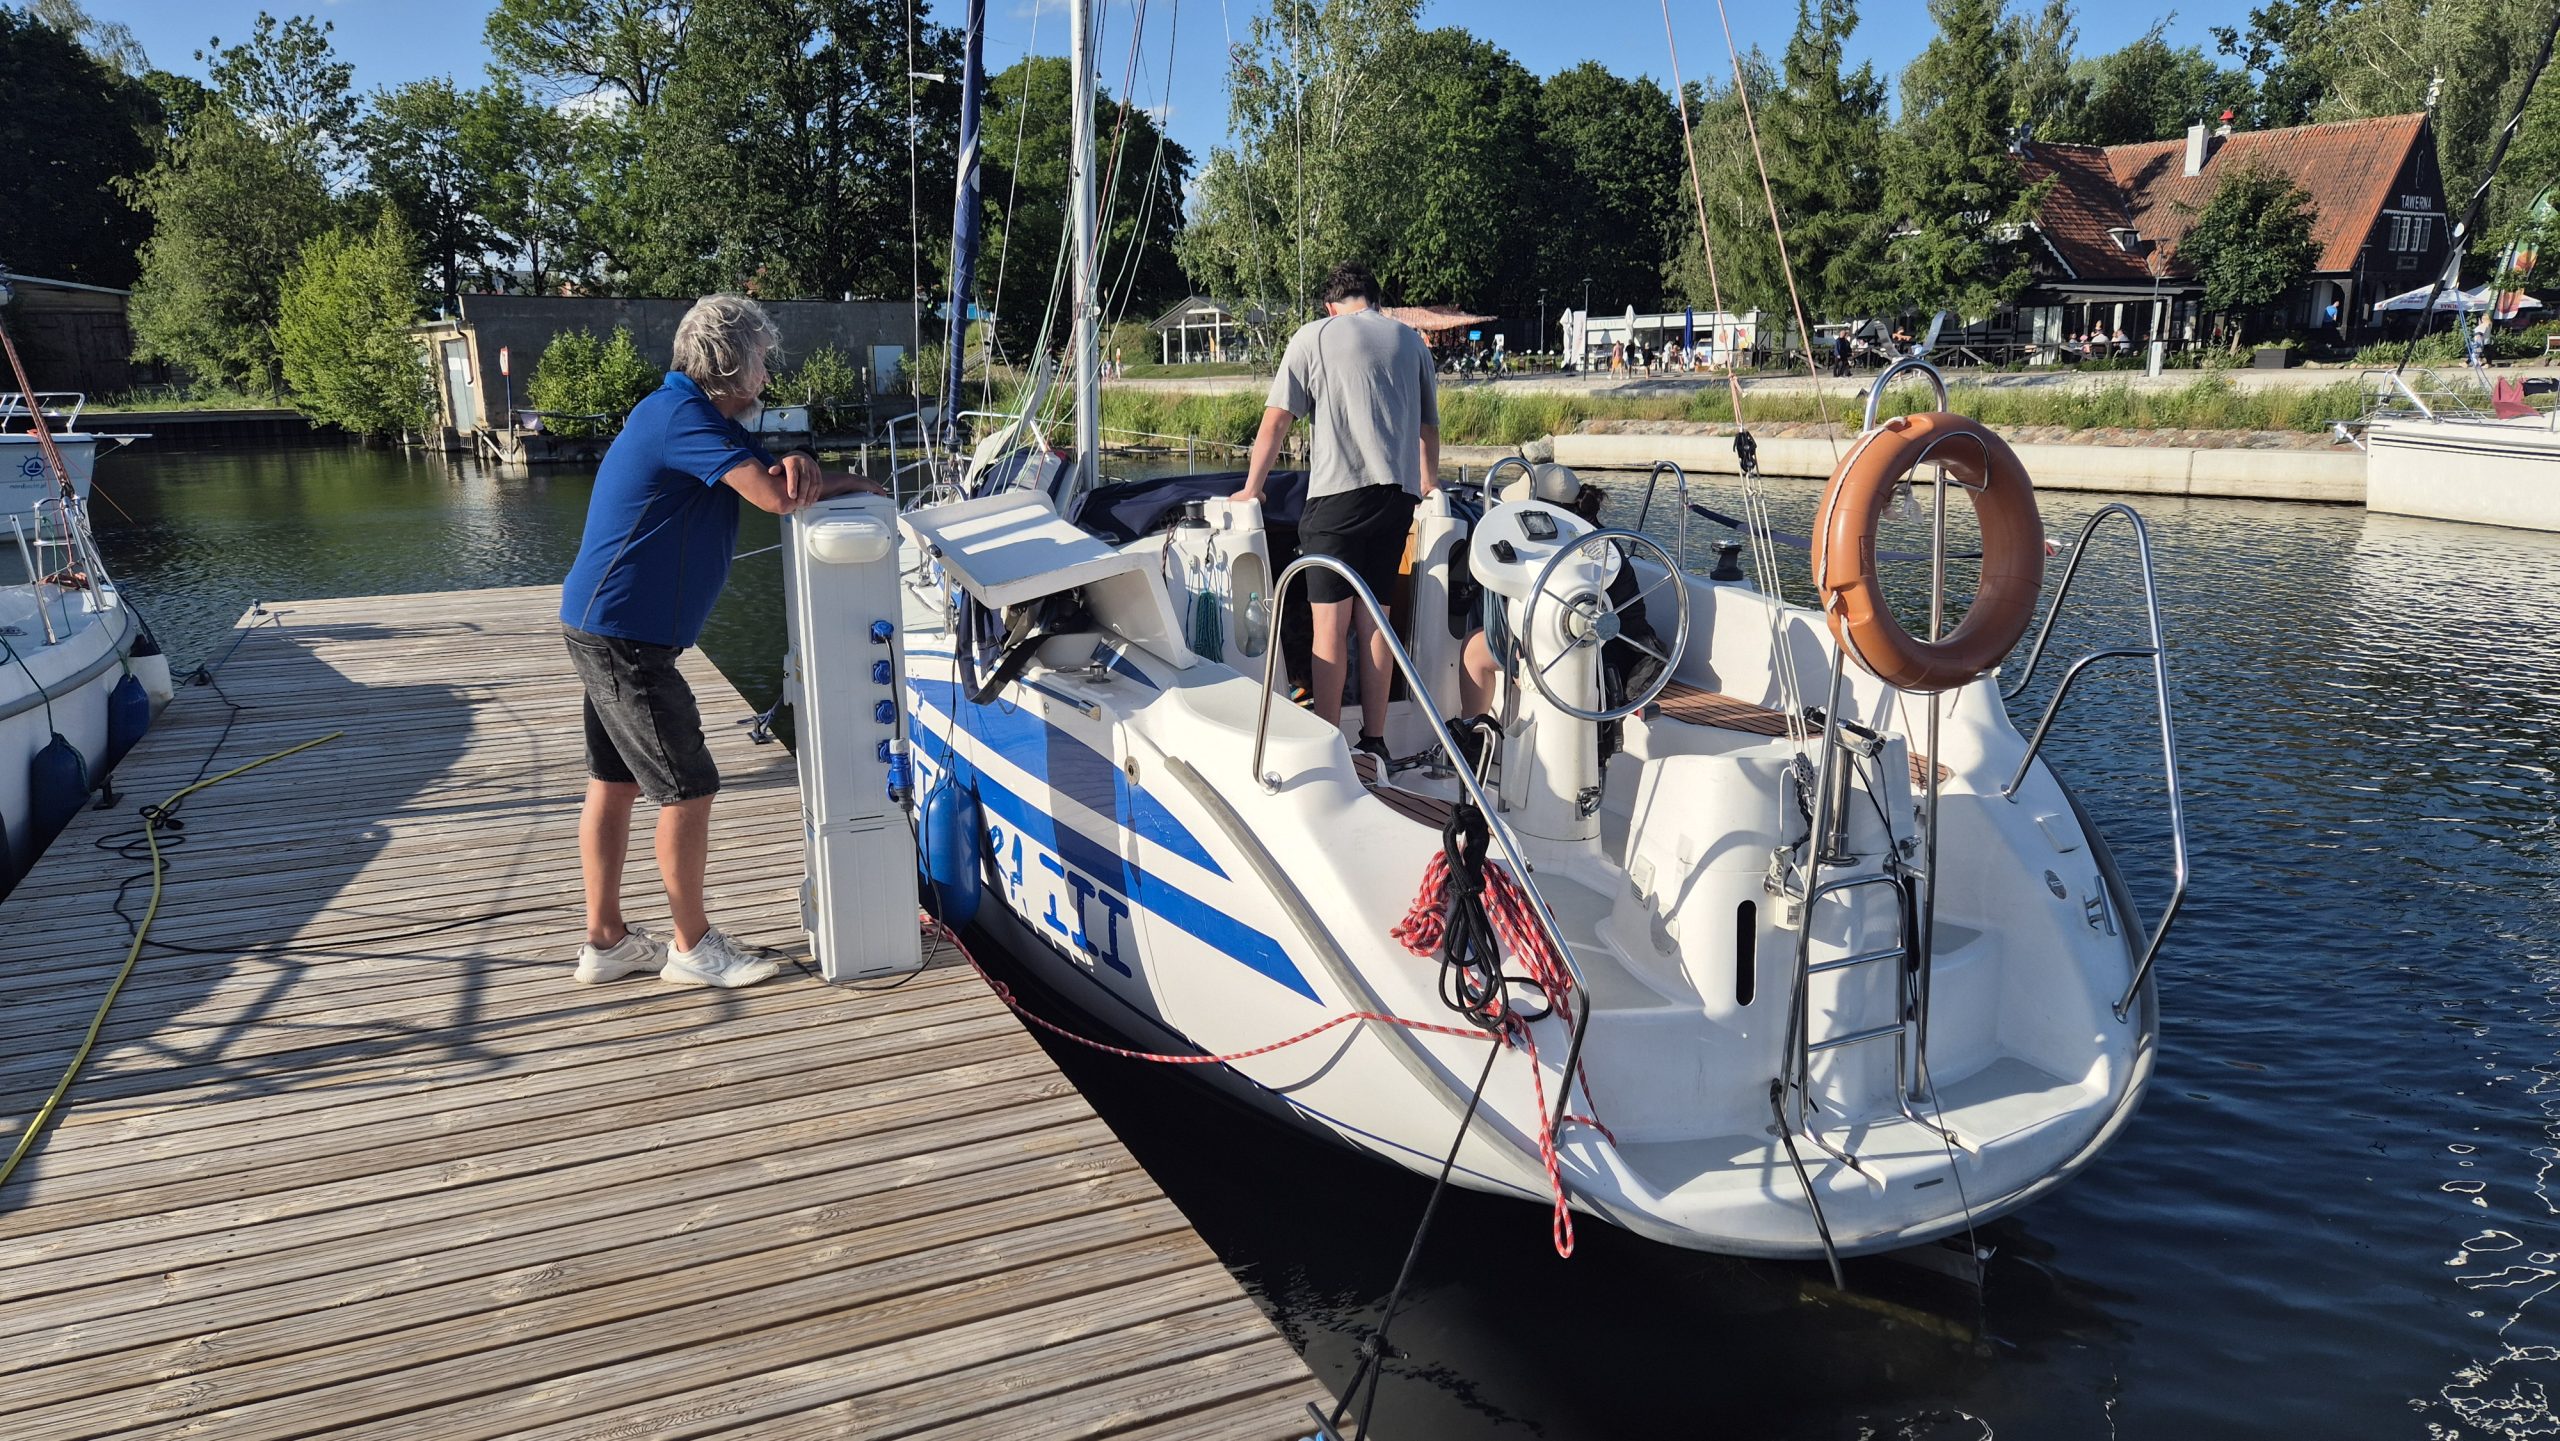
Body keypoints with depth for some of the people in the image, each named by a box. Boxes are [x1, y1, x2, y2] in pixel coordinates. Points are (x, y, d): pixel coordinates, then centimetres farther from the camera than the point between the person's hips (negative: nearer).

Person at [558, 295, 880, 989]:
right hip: (624, 636, -11)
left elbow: (774, 475, 14)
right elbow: (776, 498, -28)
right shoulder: (682, 416, -19)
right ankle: (693, 947, 11)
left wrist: (794, 465, -11)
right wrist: (849, 480, -10)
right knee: (688, 789, -2)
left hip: (605, 627, 11)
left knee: (613, 784, 15)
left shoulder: (702, 413, 13)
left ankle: (606, 940, 25)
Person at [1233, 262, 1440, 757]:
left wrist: (1251, 488, 10)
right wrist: (1429, 484, 42)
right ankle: (1374, 743, 12)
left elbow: (1276, 421, 0)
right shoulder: (1410, 341, 17)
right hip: (1398, 493, 4)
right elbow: (1428, 427, 26)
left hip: (1338, 491, -4)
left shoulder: (1314, 337, 6)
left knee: (1330, 623, -1)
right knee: (1374, 616, 10)